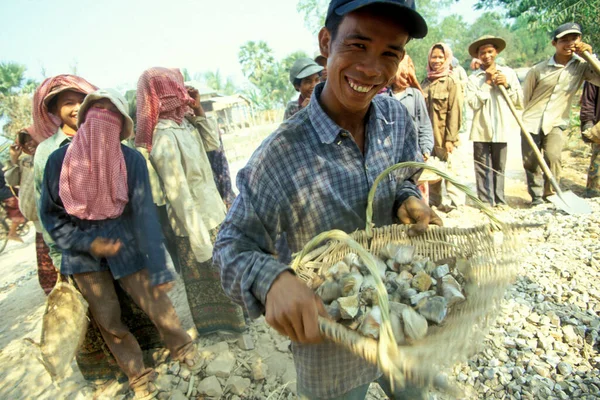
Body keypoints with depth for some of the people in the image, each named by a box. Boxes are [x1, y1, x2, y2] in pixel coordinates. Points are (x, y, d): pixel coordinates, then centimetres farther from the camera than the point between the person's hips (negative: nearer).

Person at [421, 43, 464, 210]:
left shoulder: (452, 82, -4)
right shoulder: (426, 81, 12)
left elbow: (455, 112, -10)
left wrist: (450, 138, -15)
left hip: (443, 135, -5)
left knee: (447, 168, -2)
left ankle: (457, 202, 10)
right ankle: (434, 201, 22)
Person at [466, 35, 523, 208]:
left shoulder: (508, 73, 9)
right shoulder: (474, 78, 5)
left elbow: (520, 102, 6)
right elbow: (473, 103, -10)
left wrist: (507, 86, -6)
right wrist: (488, 82, -6)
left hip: (501, 129, 1)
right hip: (481, 130, -1)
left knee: (499, 168, 9)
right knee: (483, 169, 2)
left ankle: (500, 201, 20)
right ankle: (485, 202, 11)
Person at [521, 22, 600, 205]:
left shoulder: (582, 66, 1)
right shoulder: (538, 70, -4)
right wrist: (531, 116, 13)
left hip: (556, 124, 0)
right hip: (531, 122, 0)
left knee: (552, 157, -19)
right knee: (530, 162, 3)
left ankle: (549, 195, 0)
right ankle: (536, 196, 21)